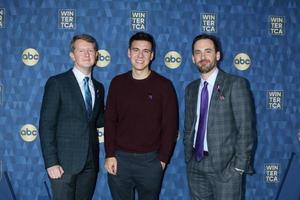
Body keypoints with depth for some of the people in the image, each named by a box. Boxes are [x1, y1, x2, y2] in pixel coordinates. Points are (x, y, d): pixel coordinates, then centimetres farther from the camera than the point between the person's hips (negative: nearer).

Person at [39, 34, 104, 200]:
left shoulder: (98, 87, 11)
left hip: (90, 161, 5)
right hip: (64, 161, -5)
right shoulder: (57, 83, -6)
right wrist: (51, 162, -15)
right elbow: (46, 125, -10)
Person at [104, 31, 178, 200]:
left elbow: (170, 125, -2)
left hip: (150, 160, -1)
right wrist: (110, 155, -2)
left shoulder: (164, 85, -3)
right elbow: (110, 121, 4)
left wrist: (163, 158, -4)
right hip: (119, 158, 2)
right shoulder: (117, 83, 3)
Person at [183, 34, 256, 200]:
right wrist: (188, 159, 7)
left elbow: (246, 128, -11)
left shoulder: (236, 84, -7)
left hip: (225, 165, -4)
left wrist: (239, 166, -14)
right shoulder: (191, 88, 9)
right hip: (195, 165, 5)